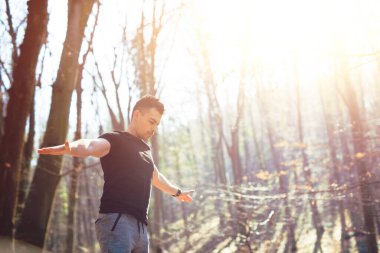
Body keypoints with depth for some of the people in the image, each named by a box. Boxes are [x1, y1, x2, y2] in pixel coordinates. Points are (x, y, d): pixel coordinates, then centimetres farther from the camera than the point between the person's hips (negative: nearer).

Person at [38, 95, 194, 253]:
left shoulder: (145, 150, 25)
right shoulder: (114, 140, 1)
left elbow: (157, 178, 44)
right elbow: (90, 145, -22)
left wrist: (177, 192, 61)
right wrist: (69, 148, -45)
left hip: (140, 226, 8)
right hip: (116, 220, -8)